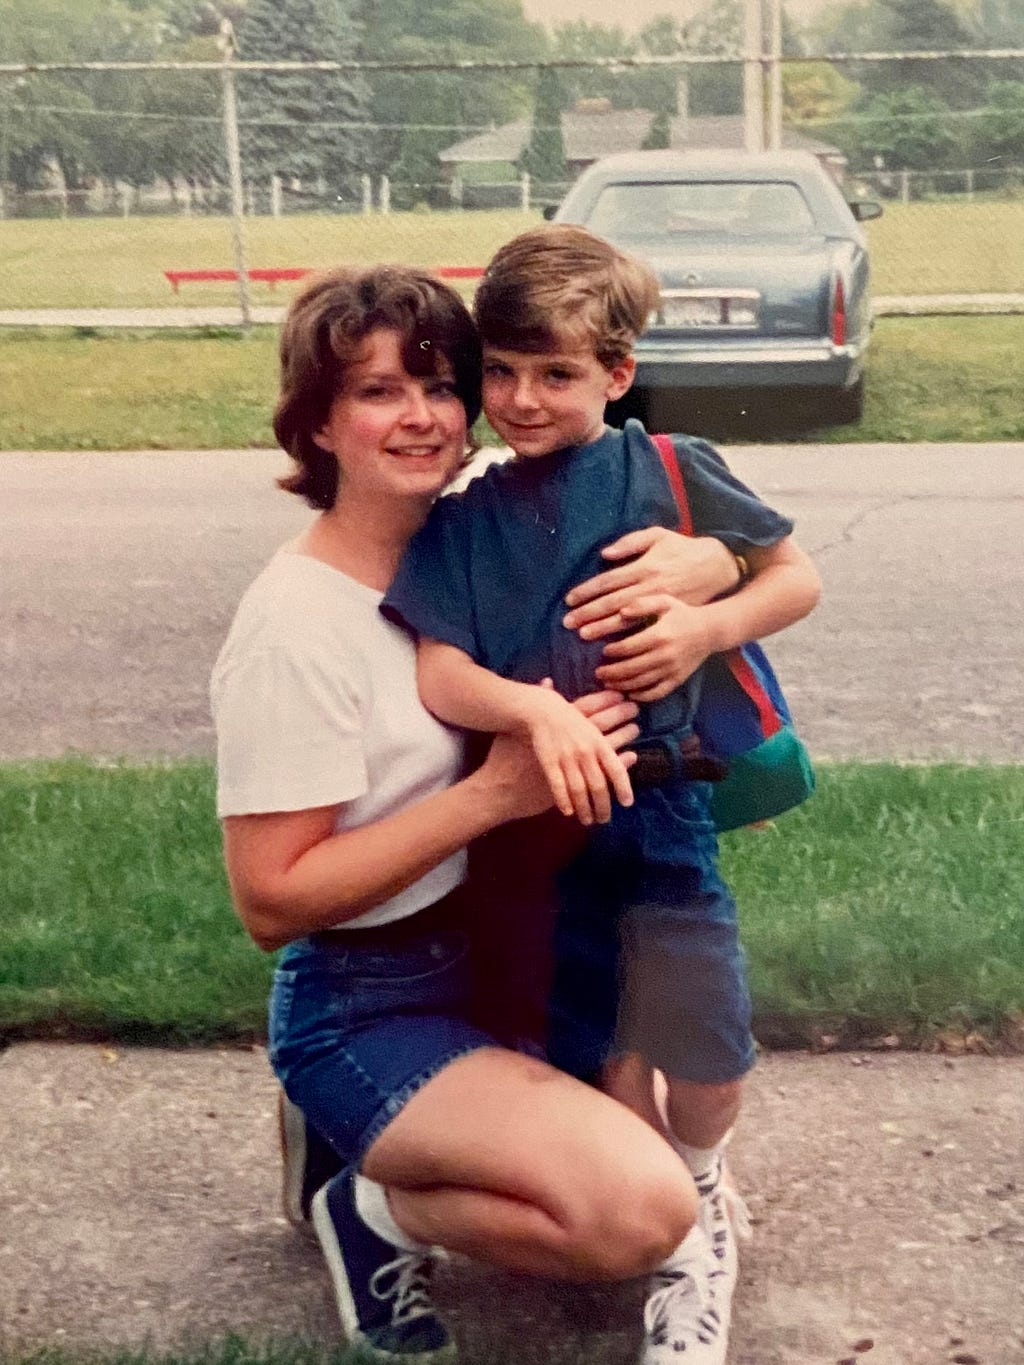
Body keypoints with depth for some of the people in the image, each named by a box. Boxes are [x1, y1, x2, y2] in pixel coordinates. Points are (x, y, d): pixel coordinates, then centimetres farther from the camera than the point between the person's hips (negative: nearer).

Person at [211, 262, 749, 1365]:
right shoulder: (292, 631, -20)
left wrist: (691, 564, -24)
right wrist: (495, 792, -25)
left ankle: (394, 1148, 19)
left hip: (483, 955, 8)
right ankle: (377, 1210, 2)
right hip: (362, 1014, -7)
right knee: (644, 1209, -23)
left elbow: (761, 565, 1)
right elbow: (270, 900, -20)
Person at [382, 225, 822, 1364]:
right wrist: (539, 711, -30)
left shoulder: (670, 473, -5)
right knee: (609, 1062, 10)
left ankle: (696, 1184, 33)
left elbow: (796, 577, 3)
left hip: (660, 810, -1)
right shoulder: (461, 523, -1)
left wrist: (705, 630, -16)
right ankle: (686, 1242, 37)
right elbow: (439, 674, -11)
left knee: (706, 1061, -3)